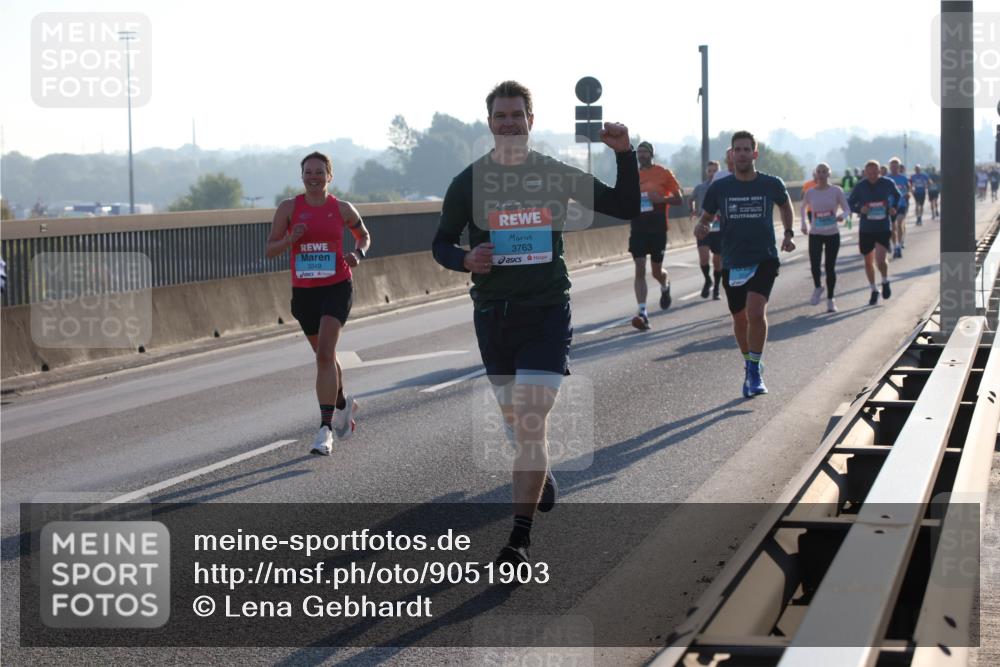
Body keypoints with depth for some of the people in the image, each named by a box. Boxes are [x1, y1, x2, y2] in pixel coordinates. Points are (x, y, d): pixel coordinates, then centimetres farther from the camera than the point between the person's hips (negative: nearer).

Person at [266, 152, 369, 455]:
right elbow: (270, 249, 1)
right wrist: (290, 239, -19)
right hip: (303, 291, 3)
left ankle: (326, 429, -20)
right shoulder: (288, 208, 1)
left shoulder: (342, 209, 1)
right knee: (324, 354, 17)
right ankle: (343, 404, 45)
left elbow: (363, 235, 19)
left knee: (325, 354, -18)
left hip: (337, 288, -3)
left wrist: (358, 253, -2)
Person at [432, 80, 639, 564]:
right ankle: (540, 474, 49)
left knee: (531, 422, -14)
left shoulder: (556, 175, 1)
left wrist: (625, 155, -9)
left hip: (547, 311, -2)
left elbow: (626, 208, 5)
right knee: (515, 418, 16)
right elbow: (441, 243, 10)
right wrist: (466, 260, -12)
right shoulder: (468, 182, 2)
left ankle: (520, 536, -14)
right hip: (492, 313, 2)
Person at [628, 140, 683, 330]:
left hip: (658, 228, -2)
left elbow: (679, 200, -2)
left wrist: (661, 199, -18)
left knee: (656, 271, 6)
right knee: (640, 270, -8)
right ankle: (642, 313, -12)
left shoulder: (664, 173, -2)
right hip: (637, 228, 2)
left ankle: (665, 287, 44)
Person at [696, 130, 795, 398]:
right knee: (740, 320, 12)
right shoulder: (719, 188, 0)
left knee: (756, 313, -21)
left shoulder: (771, 185, -1)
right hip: (732, 263, 2)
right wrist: (700, 229, -11)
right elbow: (706, 218, 11)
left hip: (764, 259, -2)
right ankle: (749, 365, 36)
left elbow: (785, 205, 21)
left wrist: (788, 233, 14)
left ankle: (755, 370, -8)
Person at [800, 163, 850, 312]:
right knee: (814, 264, -17)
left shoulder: (836, 191, -3)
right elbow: (803, 207, 20)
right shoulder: (810, 193, 1)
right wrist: (804, 223, 11)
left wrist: (841, 215, -22)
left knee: (830, 267, 3)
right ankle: (817, 288, 13)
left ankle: (830, 299, 16)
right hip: (815, 234, 1)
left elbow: (847, 209, -1)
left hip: (832, 234, -1)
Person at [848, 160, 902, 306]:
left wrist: (894, 208, -2)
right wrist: (859, 209, -17)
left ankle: (885, 282, 14)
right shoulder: (860, 187, -7)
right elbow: (850, 204, 3)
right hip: (866, 229, 2)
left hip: (884, 228, -2)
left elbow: (898, 195, 15)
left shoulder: (888, 183, -5)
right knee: (868, 262, 11)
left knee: (880, 260, -17)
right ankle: (874, 291, 30)